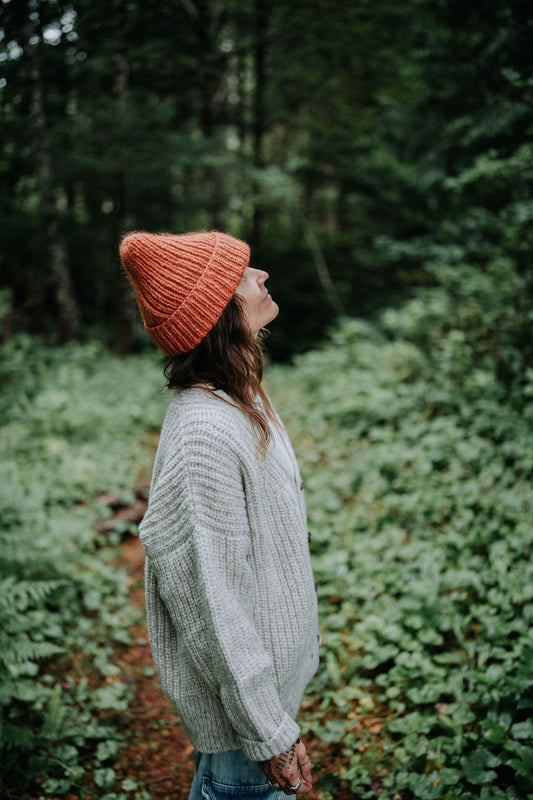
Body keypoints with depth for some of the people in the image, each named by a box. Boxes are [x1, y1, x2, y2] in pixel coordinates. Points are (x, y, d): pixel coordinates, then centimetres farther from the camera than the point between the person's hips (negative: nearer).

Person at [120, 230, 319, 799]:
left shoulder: (240, 398, 0)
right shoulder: (202, 435, -32)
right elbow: (211, 602, -28)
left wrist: (299, 625, 21)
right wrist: (271, 734, -21)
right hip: (237, 684, -8)